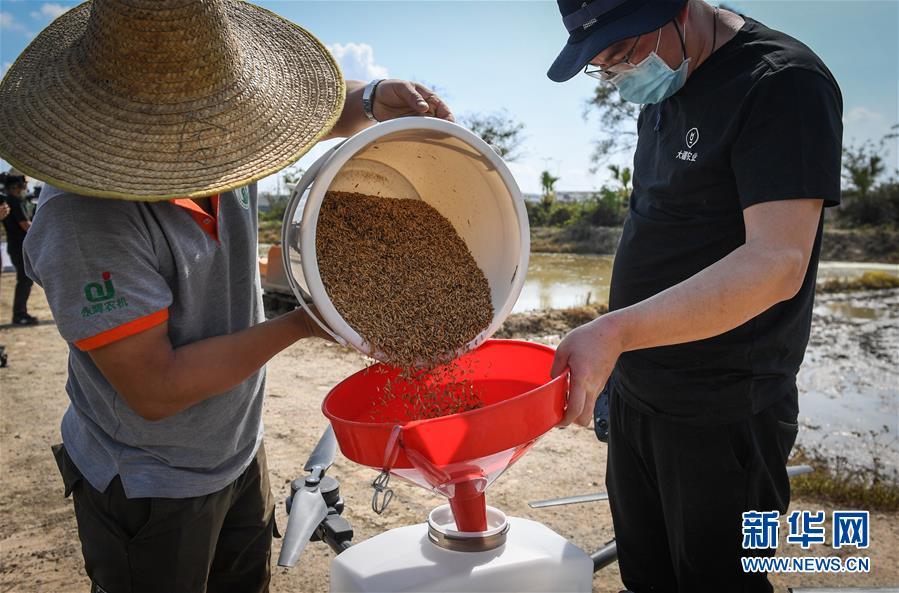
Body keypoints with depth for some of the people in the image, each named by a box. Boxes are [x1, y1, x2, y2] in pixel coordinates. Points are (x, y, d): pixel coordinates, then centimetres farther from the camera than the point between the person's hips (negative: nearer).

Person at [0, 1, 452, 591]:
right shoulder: (85, 217, -30)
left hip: (240, 454, 6)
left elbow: (318, 109, 7)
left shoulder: (221, 131, -11)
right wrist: (300, 325, -24)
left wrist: (374, 100, -17)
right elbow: (155, 389, -29)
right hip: (151, 492, -6)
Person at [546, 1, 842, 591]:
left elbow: (777, 264, -26)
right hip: (636, 397, 8)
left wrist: (617, 331, -34)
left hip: (720, 417, -7)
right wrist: (613, 363, 11)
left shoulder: (783, 82, -15)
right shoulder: (659, 92, 10)